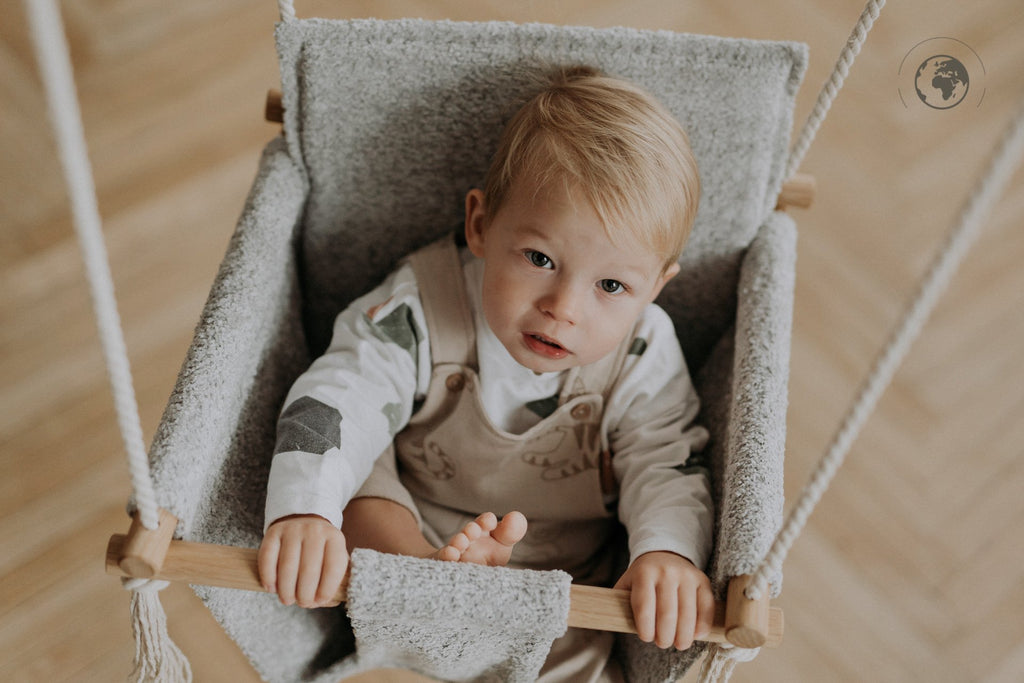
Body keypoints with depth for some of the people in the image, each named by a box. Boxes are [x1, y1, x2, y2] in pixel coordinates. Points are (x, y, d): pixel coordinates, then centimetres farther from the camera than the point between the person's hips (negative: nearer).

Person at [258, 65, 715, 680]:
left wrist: (670, 550, -44)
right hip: (404, 536, -1)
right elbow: (333, 400, -29)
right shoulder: (421, 311, -22)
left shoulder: (644, 357, -17)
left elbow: (670, 464, -21)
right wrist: (303, 513, -46)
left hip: (563, 581, 1)